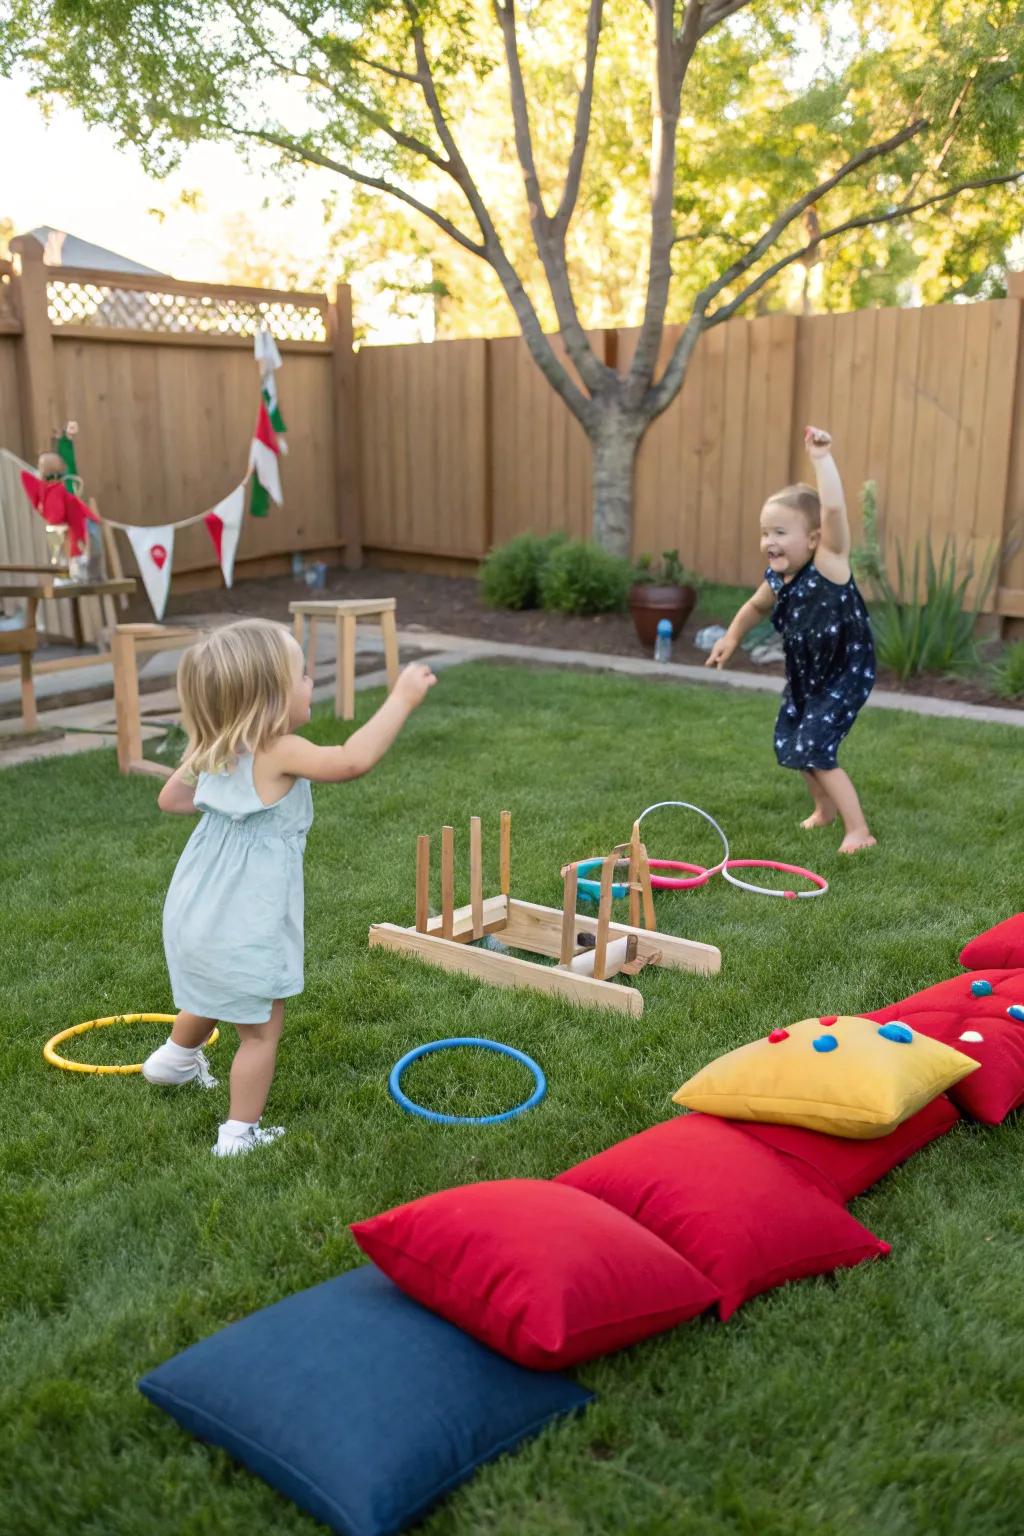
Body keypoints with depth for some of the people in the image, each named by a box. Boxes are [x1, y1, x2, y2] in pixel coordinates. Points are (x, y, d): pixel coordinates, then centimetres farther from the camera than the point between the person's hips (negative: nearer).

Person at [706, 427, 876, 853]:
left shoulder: (828, 565, -26)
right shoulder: (776, 580, -6)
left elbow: (834, 510, -42)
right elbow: (756, 607, 19)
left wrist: (821, 459, -45)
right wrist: (731, 637, 15)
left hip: (845, 674, -8)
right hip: (804, 676, 8)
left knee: (814, 748, -12)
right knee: (790, 743, 17)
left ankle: (859, 831, 0)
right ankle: (825, 809, 42)